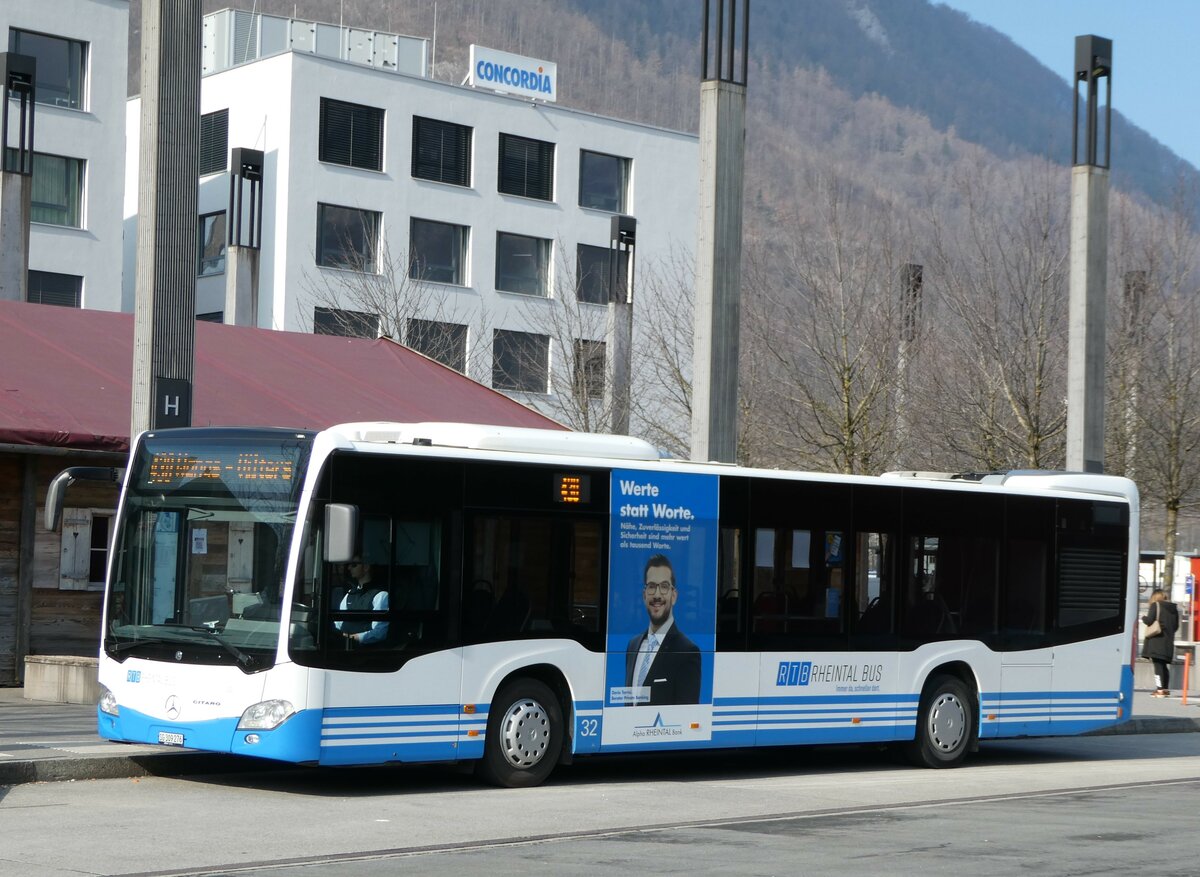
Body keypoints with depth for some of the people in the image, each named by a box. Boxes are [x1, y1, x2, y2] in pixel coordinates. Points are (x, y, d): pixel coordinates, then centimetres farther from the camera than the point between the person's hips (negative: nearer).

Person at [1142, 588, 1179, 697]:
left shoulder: (1155, 605, -7)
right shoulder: (1173, 608, 12)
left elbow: (1149, 620, -14)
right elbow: (1176, 626, 14)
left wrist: (1143, 618, 6)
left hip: (1156, 640, -6)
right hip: (1168, 641, 6)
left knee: (1158, 664, -7)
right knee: (1165, 665, 16)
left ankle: (1160, 690, -12)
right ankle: (1166, 688, 19)